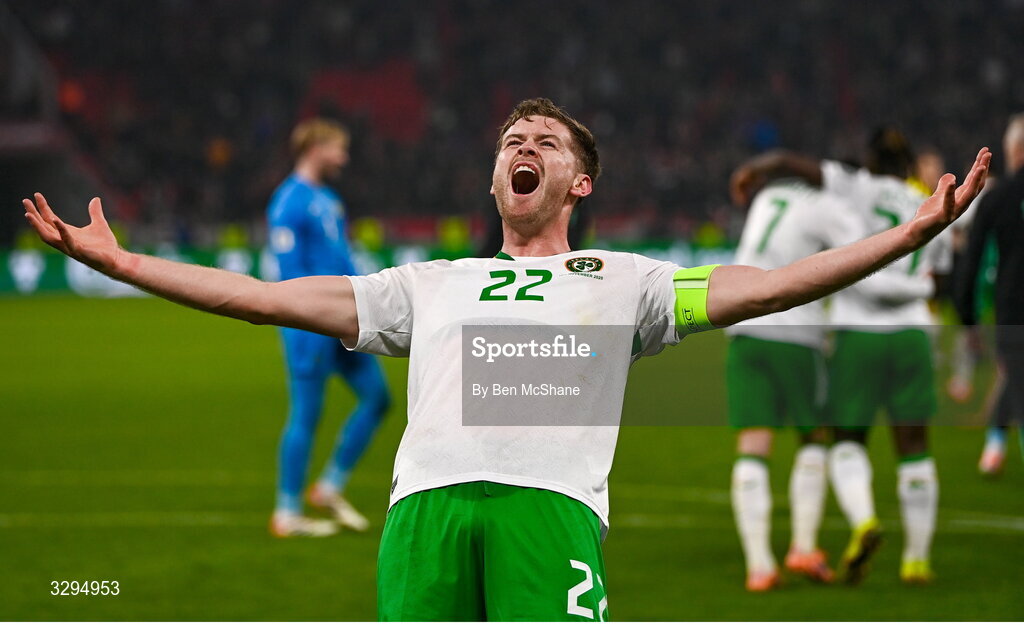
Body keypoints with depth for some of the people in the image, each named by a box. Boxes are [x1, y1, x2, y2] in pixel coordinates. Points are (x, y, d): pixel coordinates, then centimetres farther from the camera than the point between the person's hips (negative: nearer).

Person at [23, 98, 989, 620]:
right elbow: (274, 299, 30)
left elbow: (761, 286, 15)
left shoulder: (620, 280, 25)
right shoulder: (430, 284, 32)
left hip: (551, 504, -2)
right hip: (425, 504, 3)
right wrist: (116, 261, 26)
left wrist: (909, 235, 4)